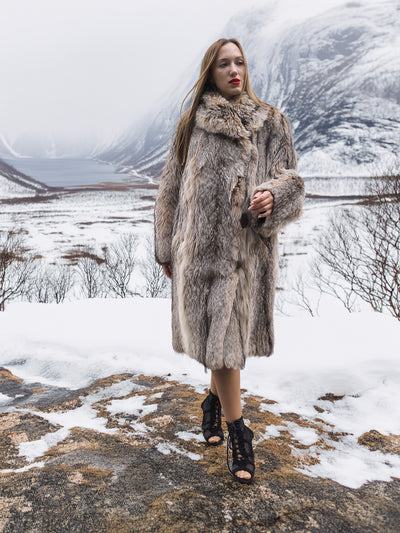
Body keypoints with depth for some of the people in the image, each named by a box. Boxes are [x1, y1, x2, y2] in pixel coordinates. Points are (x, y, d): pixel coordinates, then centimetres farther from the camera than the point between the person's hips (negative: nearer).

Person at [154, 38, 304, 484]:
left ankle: (214, 401, 36)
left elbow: (289, 177, 3)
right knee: (217, 334, -2)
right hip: (200, 243, 0)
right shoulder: (192, 125, 9)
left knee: (232, 329, 9)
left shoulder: (271, 123, 8)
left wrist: (273, 195, -22)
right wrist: (166, 248, 10)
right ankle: (237, 431, 11)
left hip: (248, 245, 1)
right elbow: (171, 188, 11)